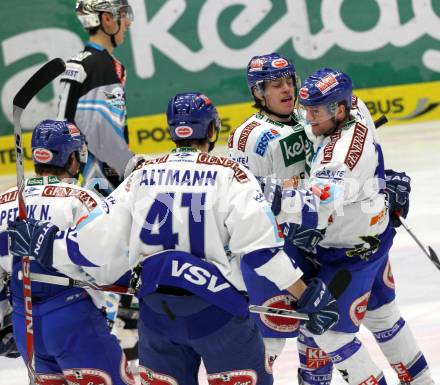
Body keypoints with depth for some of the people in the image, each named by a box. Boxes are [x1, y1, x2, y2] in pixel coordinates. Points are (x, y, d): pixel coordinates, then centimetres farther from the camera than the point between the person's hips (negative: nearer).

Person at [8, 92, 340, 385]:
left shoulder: (143, 175, 5)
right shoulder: (229, 174, -5)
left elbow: (99, 241, 4)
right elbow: (260, 245, -13)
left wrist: (44, 243, 18)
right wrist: (307, 296, -10)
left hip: (156, 307, 4)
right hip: (216, 306, -4)